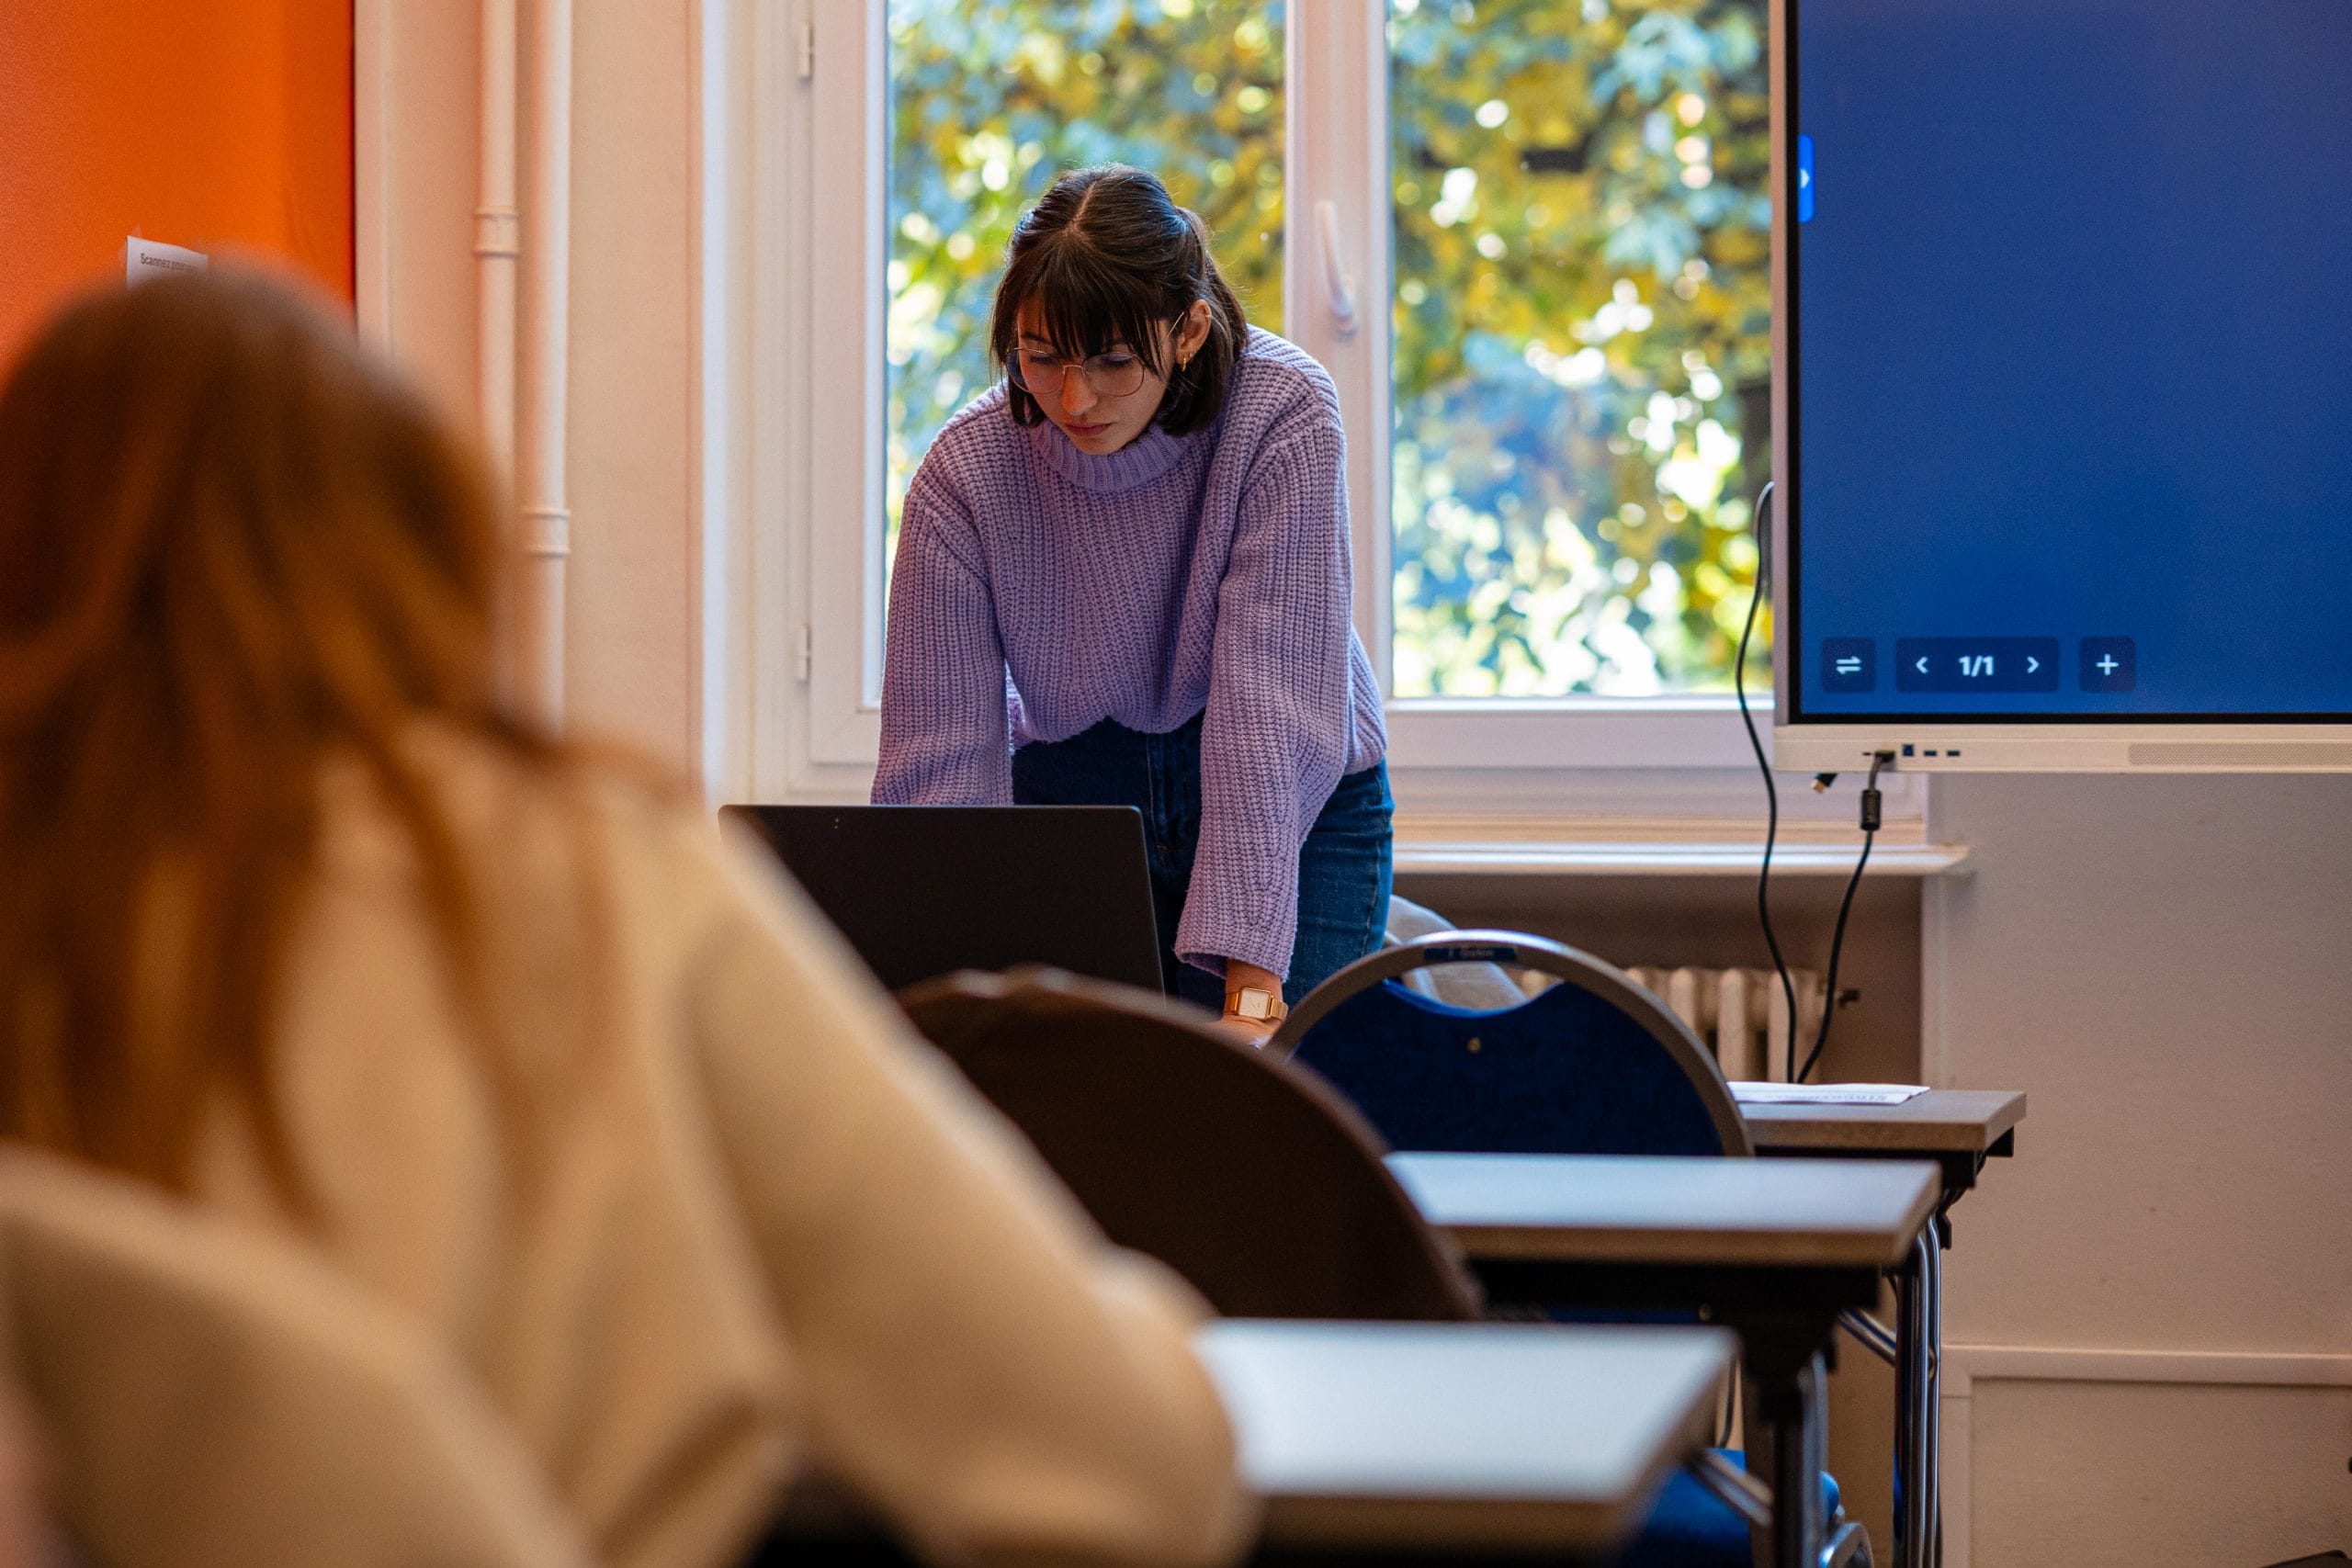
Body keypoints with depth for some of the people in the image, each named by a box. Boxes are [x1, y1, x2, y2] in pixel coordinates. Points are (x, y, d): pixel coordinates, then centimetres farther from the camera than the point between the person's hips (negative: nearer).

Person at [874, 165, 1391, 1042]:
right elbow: (938, 768, -20)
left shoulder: (1283, 417, -24)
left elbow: (1271, 709, -30)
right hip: (1073, 793, 2)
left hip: (1294, 808, -1)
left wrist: (1252, 986, -36)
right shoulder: (965, 472, -19)